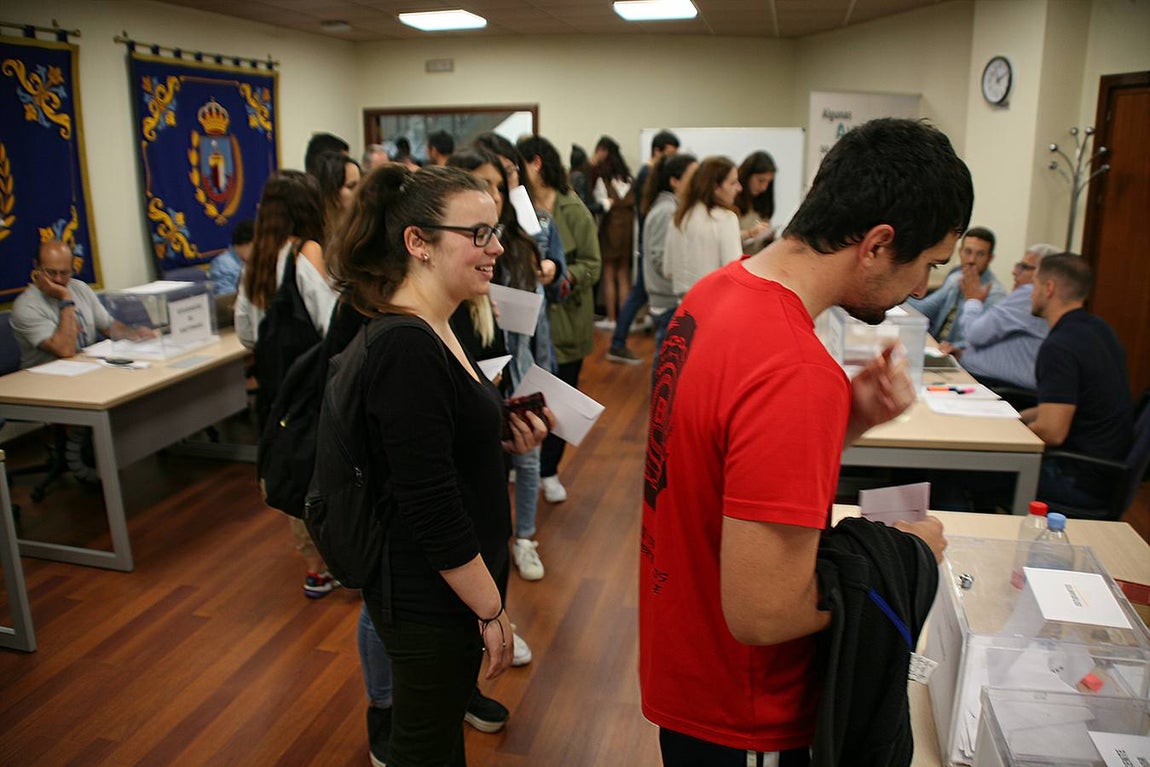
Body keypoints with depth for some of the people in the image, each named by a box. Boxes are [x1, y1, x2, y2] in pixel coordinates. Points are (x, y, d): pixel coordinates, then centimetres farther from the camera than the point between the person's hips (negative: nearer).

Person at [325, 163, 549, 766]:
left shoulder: (435, 332, 3)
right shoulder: (408, 351, -27)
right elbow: (431, 510, -26)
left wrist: (503, 441, -2)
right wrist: (492, 611, -16)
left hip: (452, 581, 9)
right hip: (430, 602, -9)